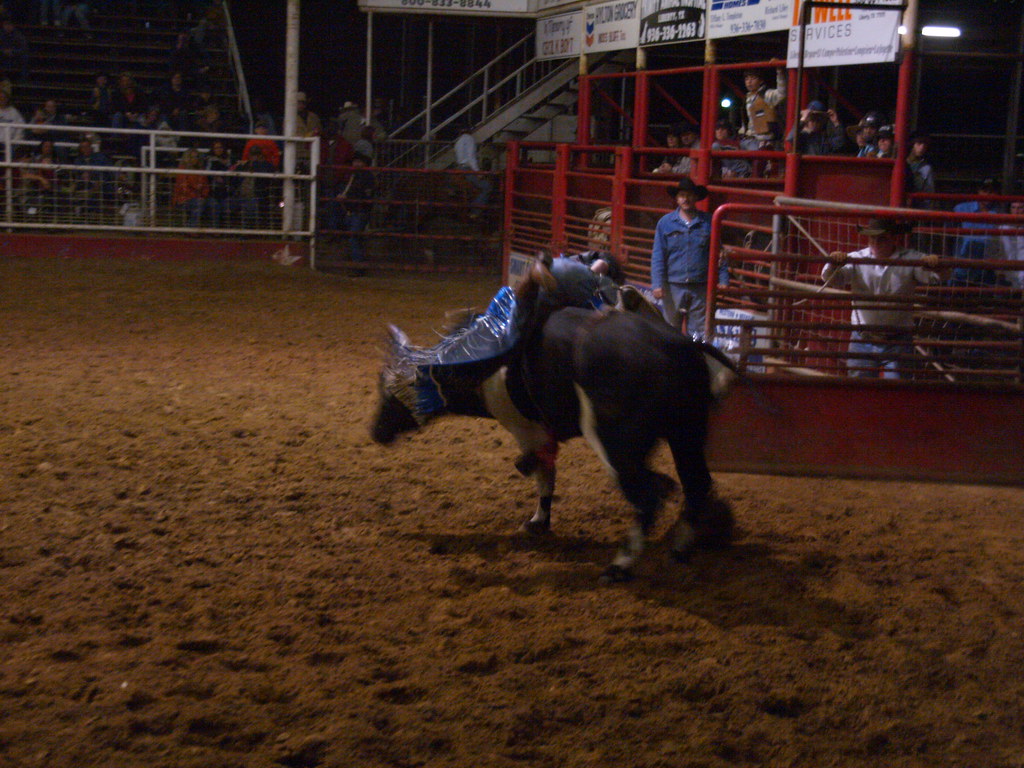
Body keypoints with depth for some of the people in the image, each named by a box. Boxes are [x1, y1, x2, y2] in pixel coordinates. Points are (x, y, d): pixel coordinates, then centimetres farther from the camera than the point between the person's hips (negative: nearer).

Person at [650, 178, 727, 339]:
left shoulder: (708, 222, 5)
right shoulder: (666, 222, 4)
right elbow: (658, 256, 2)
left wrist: (723, 281, 1)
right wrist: (657, 284, -6)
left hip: (700, 288, 0)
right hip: (674, 286, 0)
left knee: (698, 332, 0)